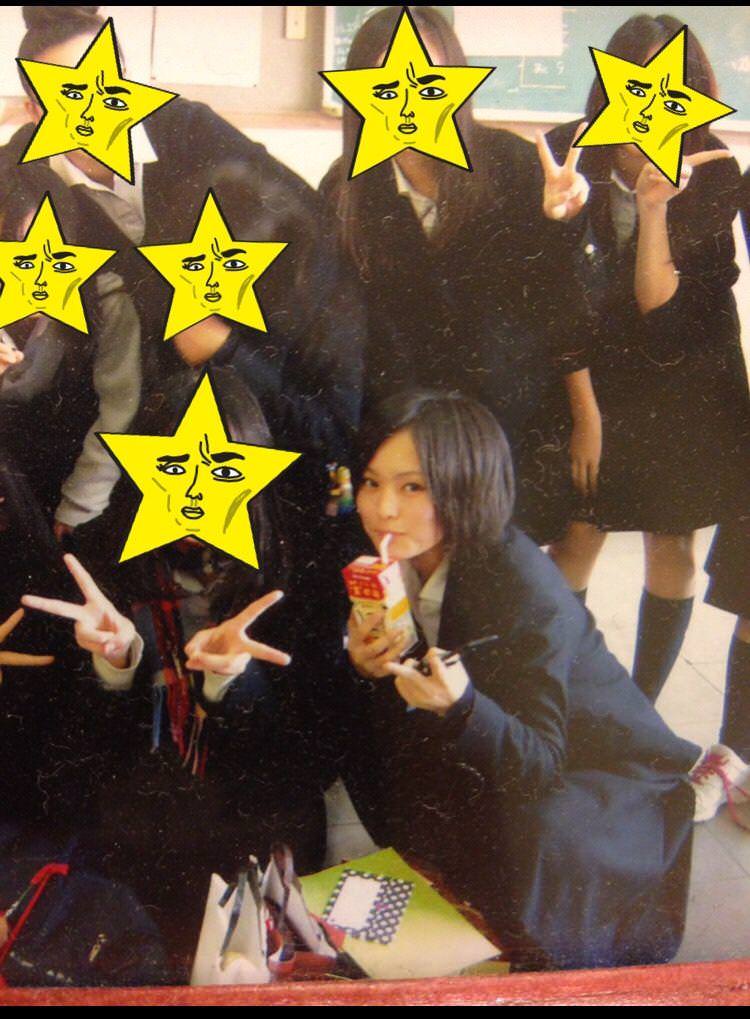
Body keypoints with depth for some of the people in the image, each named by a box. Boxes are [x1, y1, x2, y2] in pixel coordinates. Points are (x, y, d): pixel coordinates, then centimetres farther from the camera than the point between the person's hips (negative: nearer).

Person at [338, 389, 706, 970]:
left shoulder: (529, 594, -32)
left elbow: (540, 765, -29)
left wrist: (459, 706, -47)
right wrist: (363, 671, -25)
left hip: (604, 767, -6)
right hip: (498, 754, 7)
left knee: (531, 835, -34)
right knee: (366, 738, -10)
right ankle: (443, 879, 14)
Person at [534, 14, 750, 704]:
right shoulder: (569, 155, -11)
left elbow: (660, 305, -18)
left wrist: (654, 208, -31)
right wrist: (550, 215, -32)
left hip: (685, 381, 0)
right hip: (590, 372, 0)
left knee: (672, 545, 5)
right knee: (577, 539, -4)